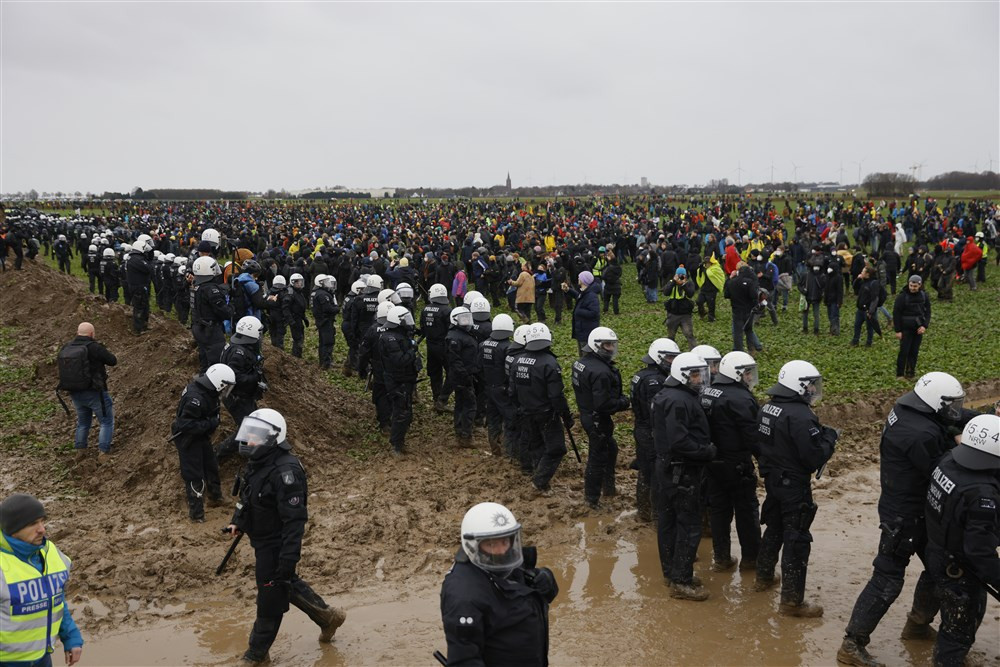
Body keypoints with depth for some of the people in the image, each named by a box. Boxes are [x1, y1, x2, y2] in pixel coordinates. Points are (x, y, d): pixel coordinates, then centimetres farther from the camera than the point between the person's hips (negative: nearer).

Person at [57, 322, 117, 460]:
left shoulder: (66, 348, 1)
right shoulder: (95, 347, -18)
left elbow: (58, 362, 19)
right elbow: (113, 361, -8)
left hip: (76, 394, 6)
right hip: (95, 393, -6)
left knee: (83, 422, 26)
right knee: (107, 422, 10)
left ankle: (79, 451, 27)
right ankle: (103, 452, 2)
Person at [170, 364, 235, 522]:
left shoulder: (207, 392, -6)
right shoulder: (196, 398, -35)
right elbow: (186, 425, -35)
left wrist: (213, 421, -3)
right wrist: (210, 424, -30)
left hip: (201, 436, 9)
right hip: (187, 439, -9)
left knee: (211, 466, 23)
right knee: (194, 475, 0)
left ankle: (215, 495, 45)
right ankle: (196, 512, 12)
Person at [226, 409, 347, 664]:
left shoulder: (285, 471, -29)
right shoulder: (257, 462, 0)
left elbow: (294, 519, -30)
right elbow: (247, 496, 19)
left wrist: (288, 558, -31)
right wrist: (237, 521, 9)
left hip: (275, 545, -10)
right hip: (262, 540, 10)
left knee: (270, 598, 7)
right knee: (288, 585, 25)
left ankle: (257, 653, 24)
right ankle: (327, 616, 41)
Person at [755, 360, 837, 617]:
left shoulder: (767, 408, 2)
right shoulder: (801, 417, -25)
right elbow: (815, 458, -25)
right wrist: (829, 437, -6)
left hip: (772, 479, 8)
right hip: (794, 485, -8)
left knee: (774, 529, 26)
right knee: (797, 540, 0)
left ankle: (764, 576, 42)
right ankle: (792, 601, 6)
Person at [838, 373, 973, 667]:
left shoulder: (909, 409, -1)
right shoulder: (922, 435, -31)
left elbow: (956, 417, 13)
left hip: (917, 509, 10)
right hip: (904, 515, -10)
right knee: (887, 580, -3)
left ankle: (918, 623, 43)